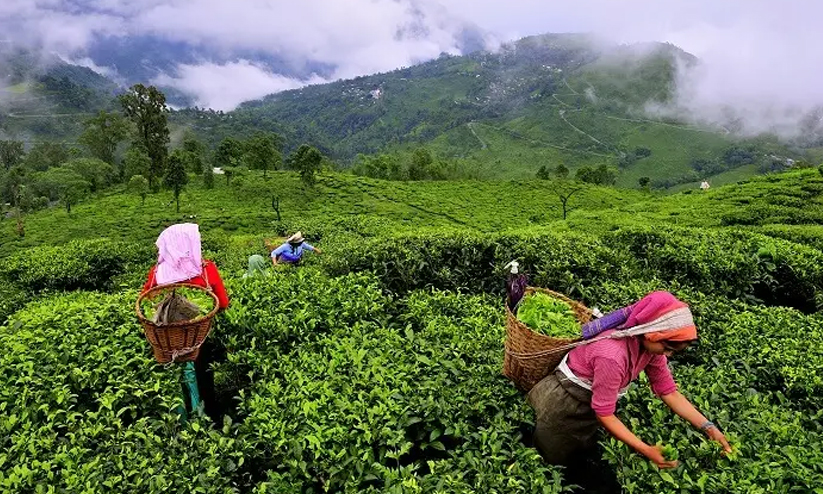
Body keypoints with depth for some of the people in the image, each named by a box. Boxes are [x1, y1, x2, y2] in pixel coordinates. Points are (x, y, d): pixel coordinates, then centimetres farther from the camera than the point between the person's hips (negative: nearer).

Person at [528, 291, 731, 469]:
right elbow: (604, 414, -30)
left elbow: (669, 392, -7)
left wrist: (708, 428, -15)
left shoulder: (650, 344, -17)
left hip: (592, 401, 7)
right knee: (557, 460, 14)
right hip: (566, 403, -7)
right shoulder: (612, 355, -41)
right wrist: (646, 450, -29)